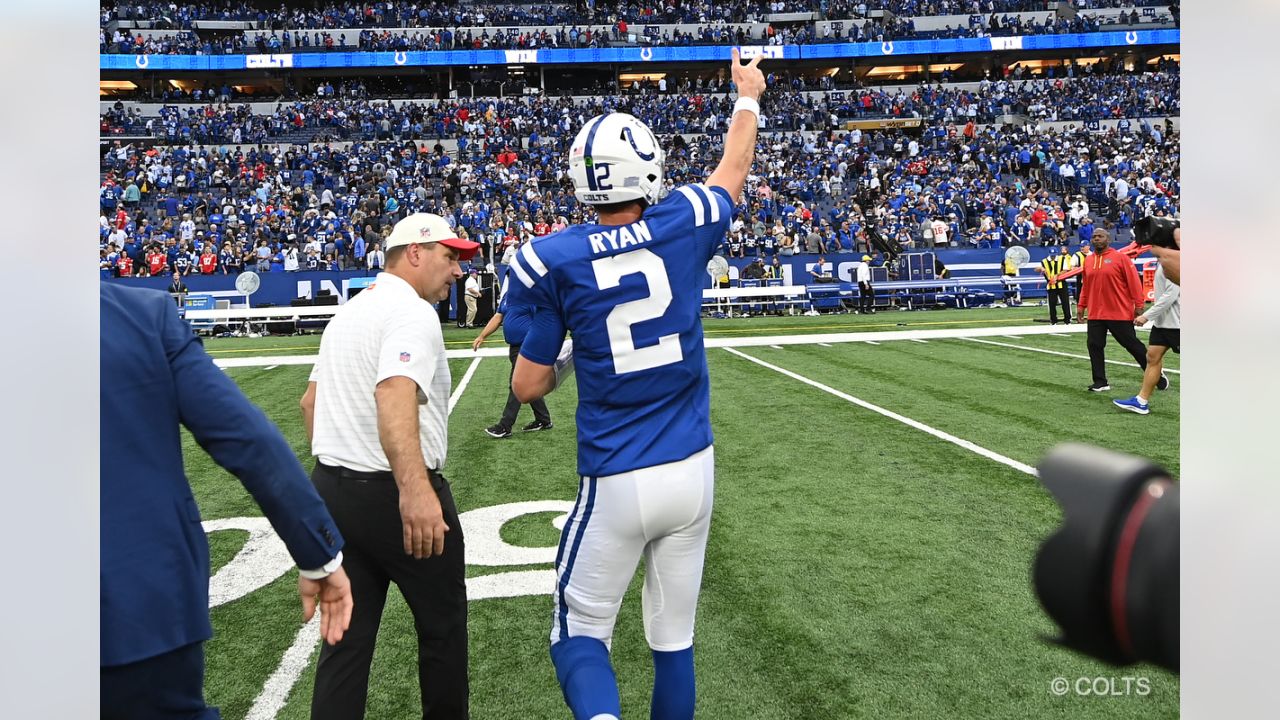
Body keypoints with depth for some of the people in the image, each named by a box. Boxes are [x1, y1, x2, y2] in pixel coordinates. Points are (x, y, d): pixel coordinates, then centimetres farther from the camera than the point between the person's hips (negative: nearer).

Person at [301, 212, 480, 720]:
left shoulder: (347, 312, 14)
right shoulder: (412, 312, -15)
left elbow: (310, 401, 22)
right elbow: (395, 396, -33)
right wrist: (414, 489, -44)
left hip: (331, 488, 8)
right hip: (393, 494, -8)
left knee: (347, 635, 12)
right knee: (443, 623, 11)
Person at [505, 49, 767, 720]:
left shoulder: (556, 261, -10)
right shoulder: (684, 227, -5)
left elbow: (528, 386, -2)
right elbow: (734, 170, 19)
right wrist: (748, 96, 36)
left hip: (615, 483, -2)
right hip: (692, 471, 3)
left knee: (580, 634, 11)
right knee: (674, 638, 17)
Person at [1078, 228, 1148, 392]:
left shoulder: (1120, 257, -6)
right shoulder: (1088, 260, 9)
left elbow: (1134, 282, -8)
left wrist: (1138, 306, -11)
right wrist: (1081, 305, 14)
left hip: (1120, 314, -4)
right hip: (1095, 314, 5)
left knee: (1132, 344, 4)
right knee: (1094, 345, -1)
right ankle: (1100, 382, 7)